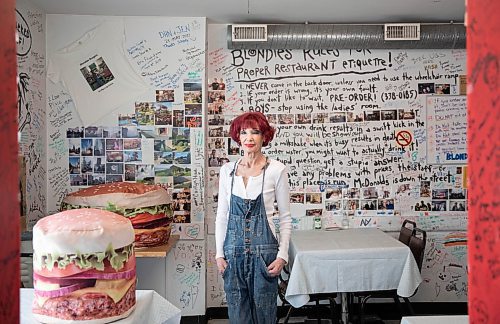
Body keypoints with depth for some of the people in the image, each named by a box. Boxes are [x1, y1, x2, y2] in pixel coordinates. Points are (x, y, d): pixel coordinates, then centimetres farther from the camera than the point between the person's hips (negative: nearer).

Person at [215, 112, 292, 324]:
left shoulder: (276, 170, -6)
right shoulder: (227, 170, 3)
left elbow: (285, 218, -1)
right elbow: (221, 215, 7)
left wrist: (282, 255, -7)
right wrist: (219, 253, 4)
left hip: (264, 249, -2)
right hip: (233, 250, 3)